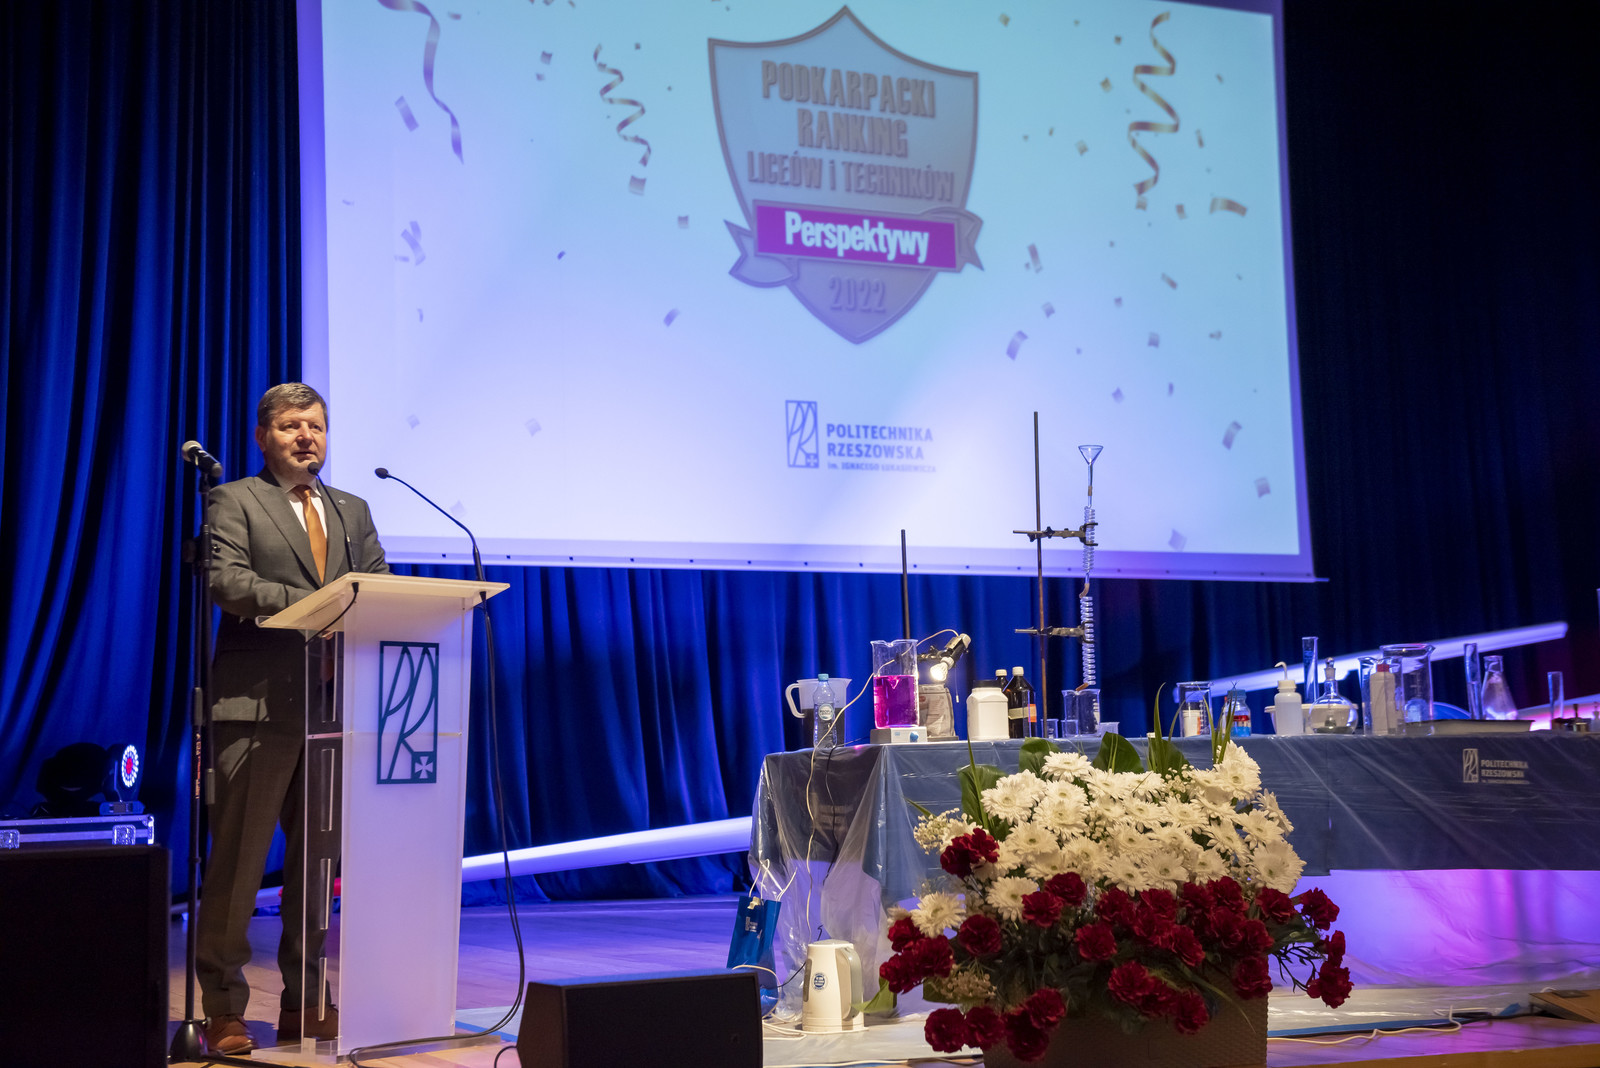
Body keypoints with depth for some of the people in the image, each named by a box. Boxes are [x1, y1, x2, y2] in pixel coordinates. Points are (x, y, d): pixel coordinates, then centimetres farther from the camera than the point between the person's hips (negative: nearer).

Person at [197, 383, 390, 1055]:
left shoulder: (352, 511, 21)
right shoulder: (235, 501, 4)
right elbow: (227, 581, -11)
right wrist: (315, 604, -20)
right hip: (259, 702, -5)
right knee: (238, 857, -4)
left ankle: (304, 1003, 19)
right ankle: (223, 1009, 6)